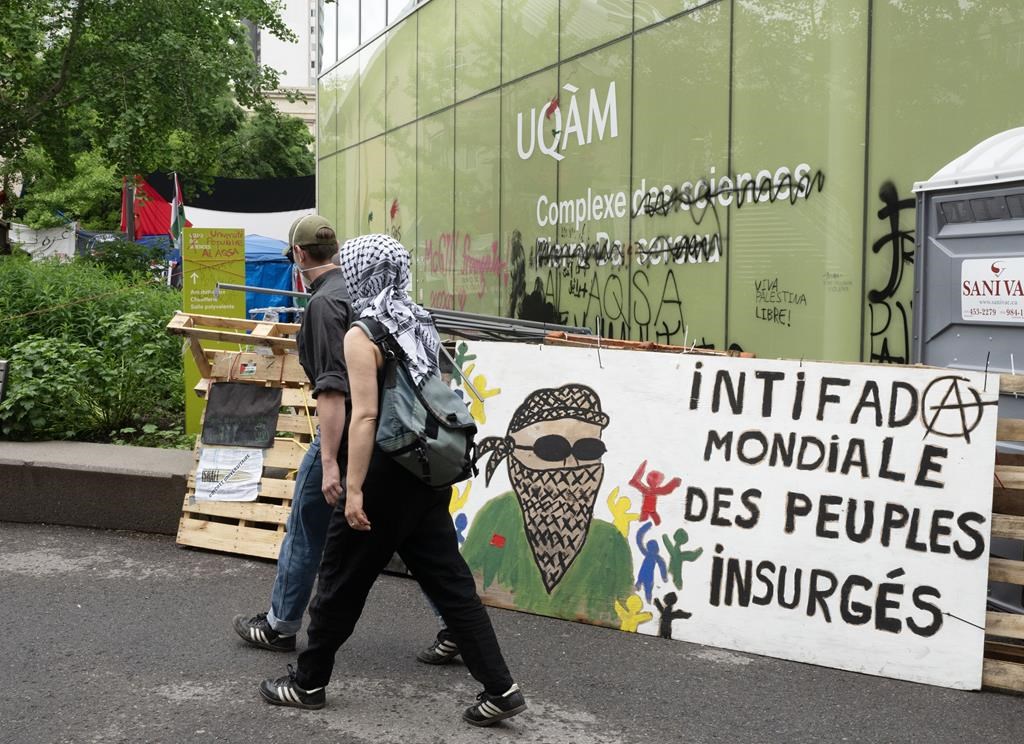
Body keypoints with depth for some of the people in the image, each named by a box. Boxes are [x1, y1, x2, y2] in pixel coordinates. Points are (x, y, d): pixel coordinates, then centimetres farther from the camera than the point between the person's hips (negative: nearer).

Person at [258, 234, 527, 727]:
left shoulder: (362, 334, -12)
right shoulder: (419, 324, 11)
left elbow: (365, 416, -18)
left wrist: (354, 490, -18)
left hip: (386, 472, -7)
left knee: (340, 581, 9)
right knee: (450, 581, 8)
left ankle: (308, 683, 24)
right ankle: (500, 689, 6)